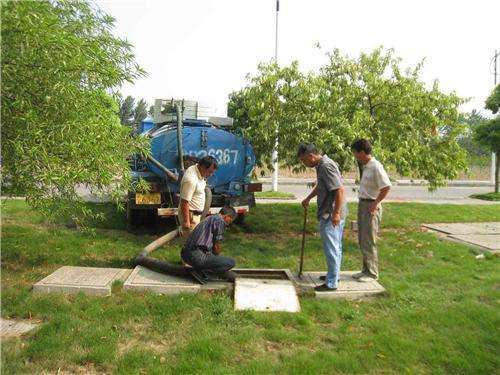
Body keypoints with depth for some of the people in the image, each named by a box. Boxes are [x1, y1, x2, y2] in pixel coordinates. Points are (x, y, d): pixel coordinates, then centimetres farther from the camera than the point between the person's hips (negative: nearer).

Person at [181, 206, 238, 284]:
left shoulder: (209, 218, 24)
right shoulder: (220, 221, -4)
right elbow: (216, 246, -2)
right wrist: (217, 260, 18)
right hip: (197, 256, -10)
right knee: (230, 262, -7)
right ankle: (201, 273, -8)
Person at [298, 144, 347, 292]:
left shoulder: (326, 166, -20)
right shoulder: (321, 165, 12)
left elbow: (340, 190, -26)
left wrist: (336, 213, -26)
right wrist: (308, 199, 31)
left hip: (331, 216, -10)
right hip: (330, 214, 10)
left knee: (331, 249, -3)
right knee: (335, 247, 20)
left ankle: (331, 283, 5)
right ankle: (334, 275, 34)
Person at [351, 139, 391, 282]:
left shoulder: (376, 166, -17)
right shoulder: (366, 166, 11)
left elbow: (386, 187, -22)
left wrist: (375, 204, -17)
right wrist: (362, 205, 13)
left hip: (371, 207, -9)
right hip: (362, 204, 9)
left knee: (368, 242, -2)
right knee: (362, 241, 15)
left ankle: (372, 273, 10)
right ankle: (366, 270, 26)